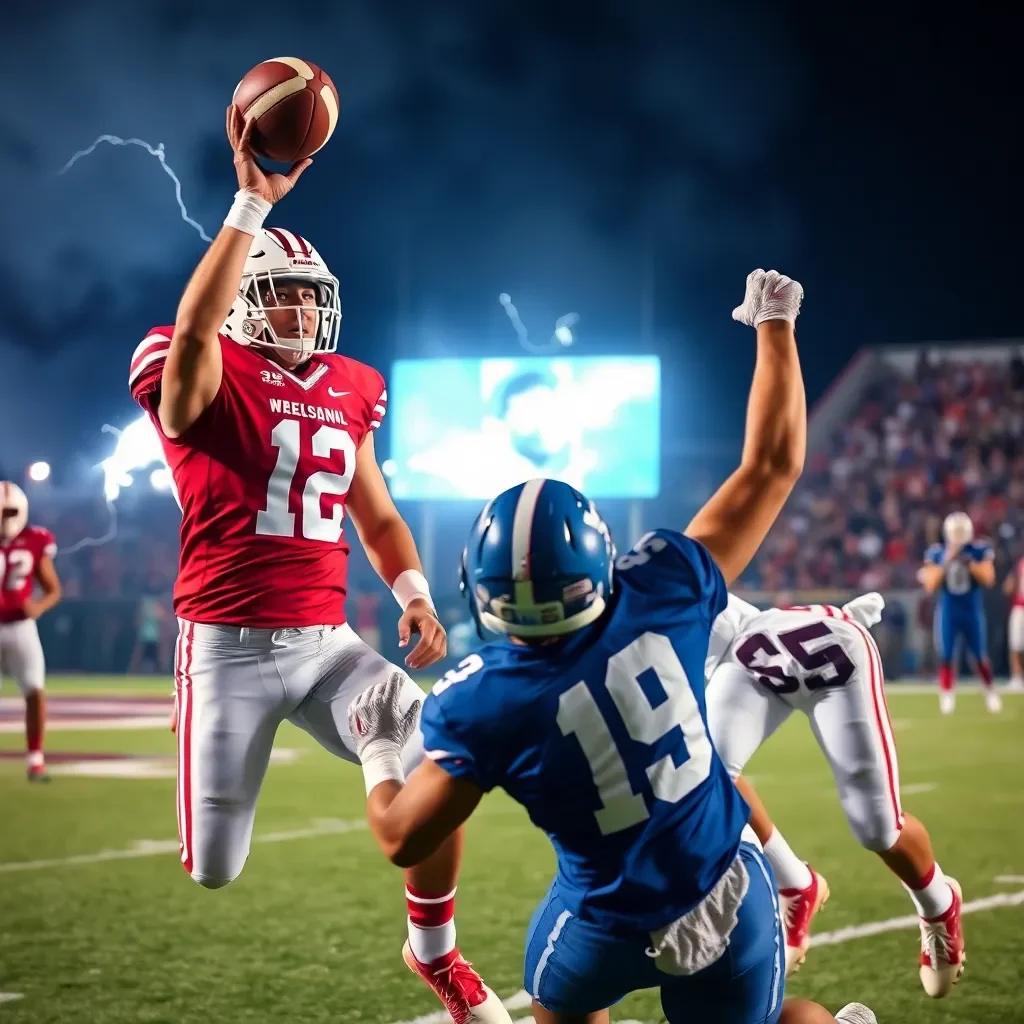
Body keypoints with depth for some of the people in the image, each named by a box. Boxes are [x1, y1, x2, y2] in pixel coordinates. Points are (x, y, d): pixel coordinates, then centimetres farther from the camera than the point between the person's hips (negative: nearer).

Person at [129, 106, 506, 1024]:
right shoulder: (204, 384, -8)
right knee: (214, 871, -4)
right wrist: (254, 202, -36)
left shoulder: (346, 394, 11)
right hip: (229, 644, -5)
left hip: (327, 641, 5)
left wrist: (412, 592, 2)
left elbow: (376, 515, 20)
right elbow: (193, 329, -32)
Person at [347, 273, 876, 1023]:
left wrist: (378, 748, 9)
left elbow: (404, 839, -11)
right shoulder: (662, 594, -18)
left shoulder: (480, 705, -22)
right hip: (732, 898, 2)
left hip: (613, 928, -1)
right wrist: (774, 323, 3)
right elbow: (772, 464, -9)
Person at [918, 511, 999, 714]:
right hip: (947, 611, 0)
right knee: (946, 655, -4)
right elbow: (931, 586, -8)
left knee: (980, 656, 7)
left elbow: (988, 579, -12)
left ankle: (990, 691, 27)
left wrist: (969, 563, -22)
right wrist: (946, 562, -17)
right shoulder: (937, 553, -3)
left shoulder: (979, 551, -5)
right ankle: (946, 695, 6)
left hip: (972, 610, 0)